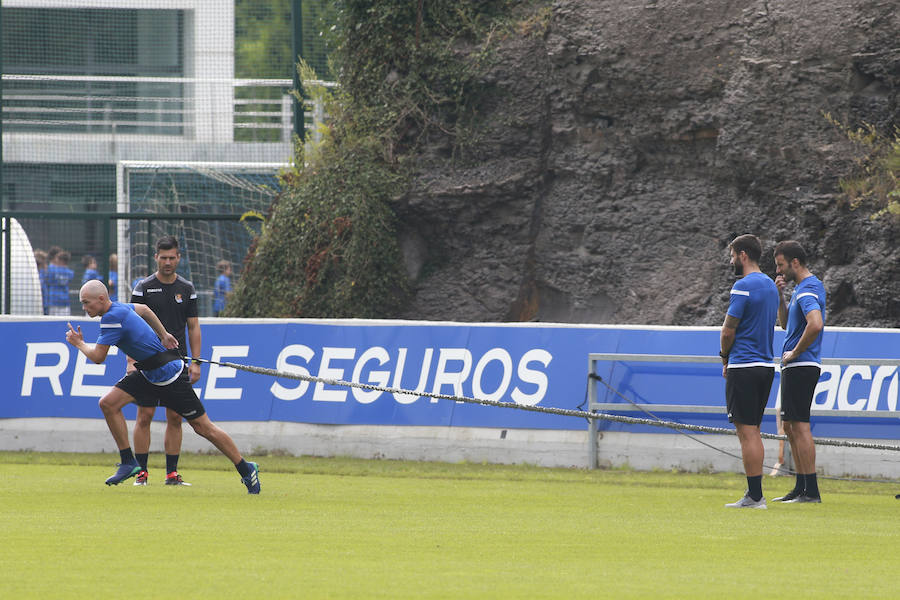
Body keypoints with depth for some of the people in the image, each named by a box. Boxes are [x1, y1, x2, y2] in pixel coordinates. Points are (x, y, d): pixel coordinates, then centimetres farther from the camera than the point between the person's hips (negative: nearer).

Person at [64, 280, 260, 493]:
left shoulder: (113, 318, -24)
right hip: (148, 373, 10)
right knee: (108, 403, -4)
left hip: (169, 374, -10)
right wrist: (163, 335, 30)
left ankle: (246, 469, 9)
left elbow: (98, 357, -21)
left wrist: (79, 343, -2)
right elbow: (143, 309, 25)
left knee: (203, 426, -2)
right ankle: (128, 462, 4)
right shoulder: (117, 308, 5)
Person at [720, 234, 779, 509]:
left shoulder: (744, 286, -14)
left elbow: (728, 331, -14)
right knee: (753, 430, 14)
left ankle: (755, 495, -8)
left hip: (744, 368, -9)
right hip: (766, 365, 9)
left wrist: (725, 358, 5)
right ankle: (754, 494, 14)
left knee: (747, 432, -6)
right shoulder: (770, 285, 14)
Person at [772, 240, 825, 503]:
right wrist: (780, 296, 10)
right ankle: (801, 487, 19)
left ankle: (811, 491, -12)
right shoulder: (802, 287, 17)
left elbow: (815, 324, -31)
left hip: (801, 366, -11)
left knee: (800, 426, -11)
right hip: (795, 366, 11)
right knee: (790, 427, 15)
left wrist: (795, 353, -20)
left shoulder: (807, 290, -15)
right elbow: (785, 323, 26)